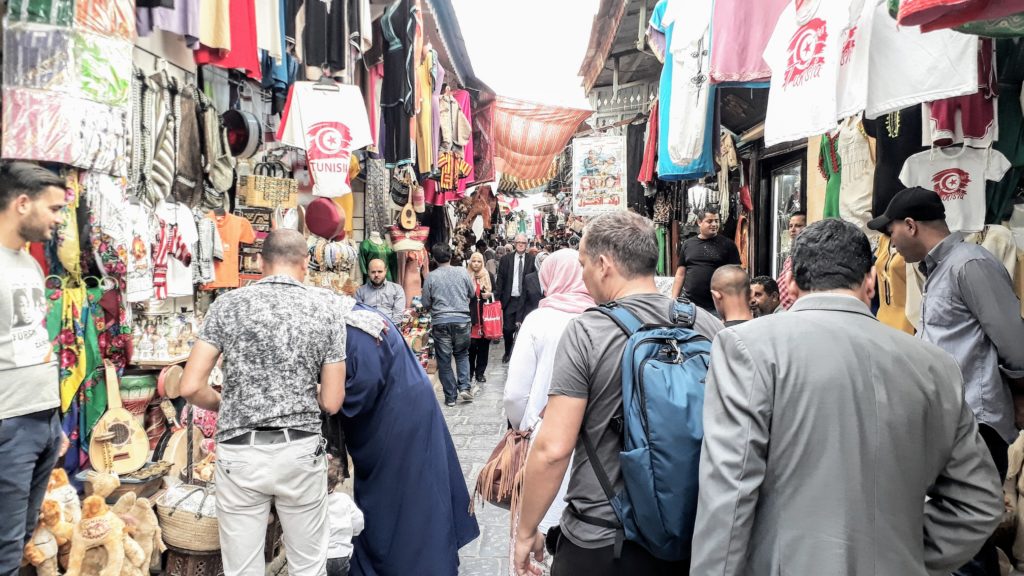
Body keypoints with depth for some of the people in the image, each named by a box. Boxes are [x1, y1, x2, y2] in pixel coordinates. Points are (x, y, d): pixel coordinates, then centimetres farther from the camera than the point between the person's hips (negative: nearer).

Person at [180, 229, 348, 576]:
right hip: (301, 452, 0)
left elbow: (191, 387, -6)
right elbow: (331, 402, -1)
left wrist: (228, 406, 13)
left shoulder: (228, 304, -2)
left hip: (240, 454, 0)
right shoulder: (327, 307, -2)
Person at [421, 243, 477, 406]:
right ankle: (464, 387, 3)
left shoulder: (431, 277, -5)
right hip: (462, 319, 1)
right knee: (462, 355, 19)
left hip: (440, 322, -1)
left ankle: (450, 397, 12)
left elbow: (426, 303, 1)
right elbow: (472, 293, 9)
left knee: (444, 360, 8)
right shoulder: (462, 272, -2)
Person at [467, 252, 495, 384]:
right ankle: (469, 371, 13)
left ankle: (480, 372, 15)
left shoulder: (489, 276, 7)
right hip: (470, 315, -2)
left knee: (484, 343, 4)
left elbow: (496, 292, 12)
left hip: (486, 315, 2)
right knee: (471, 343, -4)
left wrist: (490, 294, -7)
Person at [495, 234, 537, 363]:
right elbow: (500, 279, 4)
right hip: (509, 299, 1)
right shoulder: (506, 259, 5)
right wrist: (497, 297, -1)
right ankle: (508, 352, 25)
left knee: (521, 327, -5)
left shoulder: (531, 260, 2)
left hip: (525, 300, -1)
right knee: (507, 328, 2)